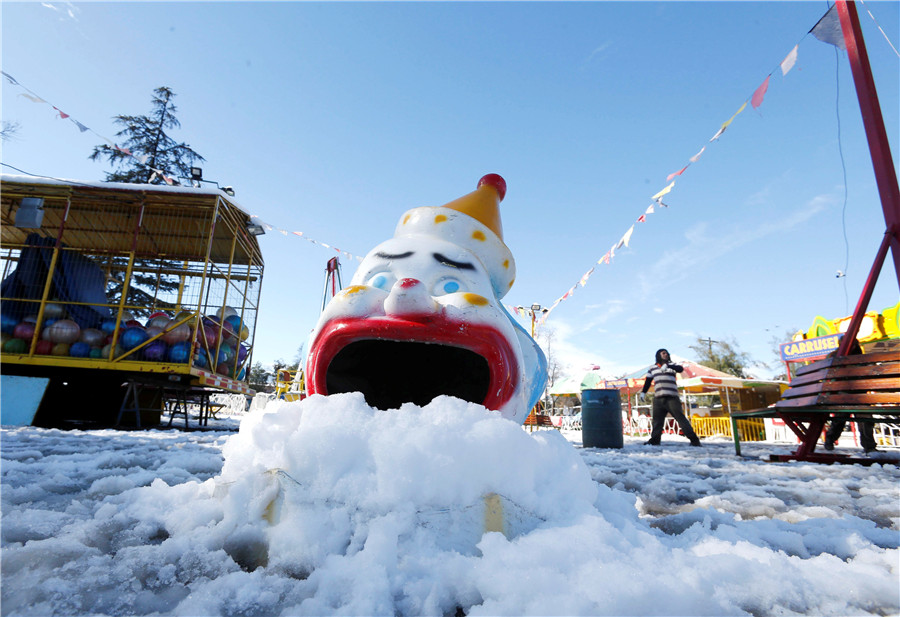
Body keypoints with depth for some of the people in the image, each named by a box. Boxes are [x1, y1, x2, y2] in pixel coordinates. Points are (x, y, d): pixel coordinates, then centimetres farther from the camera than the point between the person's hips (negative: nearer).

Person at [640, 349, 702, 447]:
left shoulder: (671, 365, 10)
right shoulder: (652, 369, 19)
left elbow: (680, 369, -11)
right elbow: (648, 381, 23)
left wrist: (667, 366, -24)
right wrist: (643, 392, 14)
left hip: (671, 397, -3)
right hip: (658, 398, 3)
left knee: (680, 417, -7)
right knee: (657, 420, 3)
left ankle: (694, 439, -2)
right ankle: (654, 440, 8)